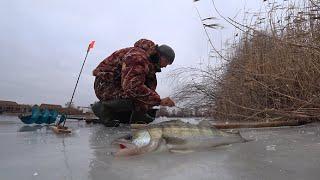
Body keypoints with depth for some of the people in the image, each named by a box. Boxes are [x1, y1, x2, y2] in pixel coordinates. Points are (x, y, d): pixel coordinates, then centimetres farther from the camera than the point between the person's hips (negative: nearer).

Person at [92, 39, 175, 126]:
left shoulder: (151, 62, 7)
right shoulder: (137, 57, -26)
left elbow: (150, 87, 5)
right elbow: (133, 87, -39)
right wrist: (159, 100, -37)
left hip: (121, 85, 9)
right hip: (106, 85, -9)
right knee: (137, 99, -31)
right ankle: (102, 108, -10)